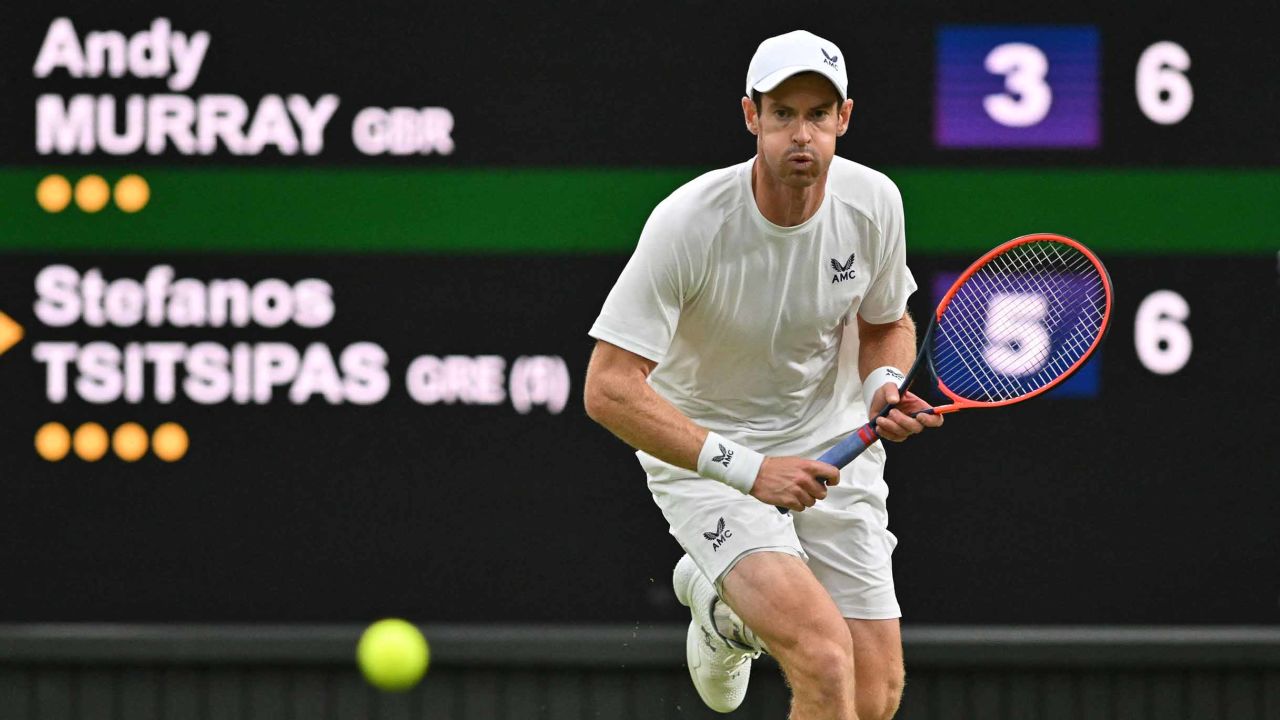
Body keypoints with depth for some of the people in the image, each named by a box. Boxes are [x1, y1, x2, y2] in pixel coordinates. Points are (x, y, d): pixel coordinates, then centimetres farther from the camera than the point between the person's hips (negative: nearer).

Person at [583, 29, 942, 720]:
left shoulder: (874, 203, -10)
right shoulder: (688, 223, -24)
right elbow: (609, 389, -24)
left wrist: (885, 385, -13)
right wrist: (745, 470, -29)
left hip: (832, 447, 5)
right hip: (703, 452, -5)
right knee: (825, 661, -28)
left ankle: (723, 601, 28)